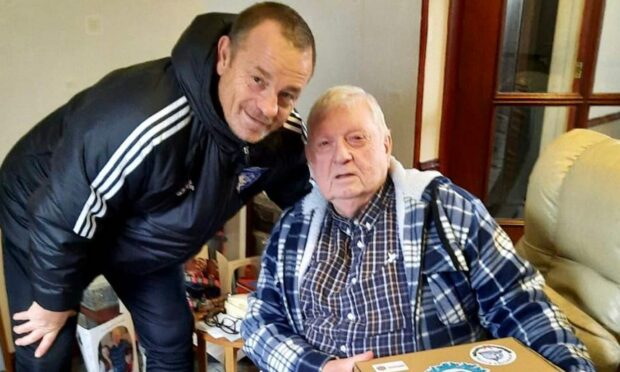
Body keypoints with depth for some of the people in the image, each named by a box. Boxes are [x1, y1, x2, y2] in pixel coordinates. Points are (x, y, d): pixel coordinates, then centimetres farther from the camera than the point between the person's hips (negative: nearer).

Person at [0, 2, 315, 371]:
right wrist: (55, 300, -14)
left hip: (143, 238, 5)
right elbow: (61, 216, -31)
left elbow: (305, 200, 0)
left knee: (173, 341, 9)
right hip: (44, 216, -5)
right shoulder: (146, 125, -44)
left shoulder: (284, 135, -23)